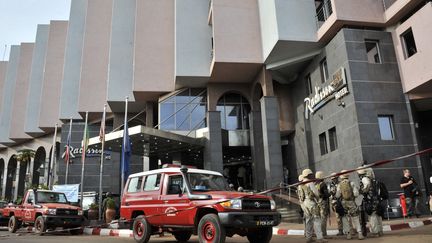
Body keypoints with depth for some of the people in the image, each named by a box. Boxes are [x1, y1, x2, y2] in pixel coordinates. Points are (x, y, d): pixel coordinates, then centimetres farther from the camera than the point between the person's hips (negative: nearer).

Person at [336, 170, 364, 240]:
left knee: (345, 219, 11)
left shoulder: (339, 184, -4)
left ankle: (348, 234, 13)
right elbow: (356, 194, -10)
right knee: (356, 218, 8)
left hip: (343, 203, 1)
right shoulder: (352, 183, -5)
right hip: (351, 203, 0)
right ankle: (360, 234, 3)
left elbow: (337, 195, -7)